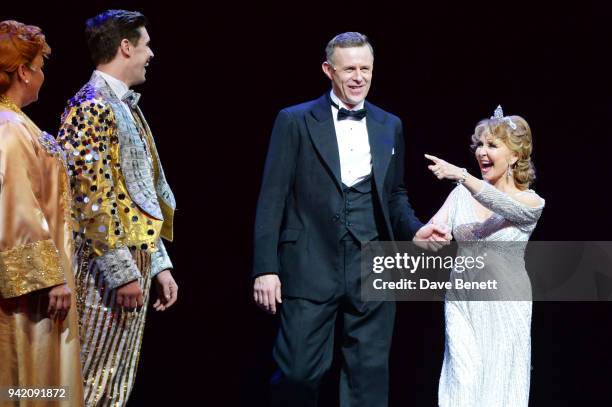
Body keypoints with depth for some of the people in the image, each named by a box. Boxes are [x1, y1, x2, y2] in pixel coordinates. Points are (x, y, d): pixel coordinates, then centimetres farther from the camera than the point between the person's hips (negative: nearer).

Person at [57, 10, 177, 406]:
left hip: (134, 264, 10)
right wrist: (122, 271, -20)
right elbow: (92, 197, -19)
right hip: (108, 268, -10)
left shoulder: (126, 107, 18)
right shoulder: (92, 106, -13)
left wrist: (158, 264, 18)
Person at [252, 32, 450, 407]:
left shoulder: (390, 126, 14)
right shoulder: (295, 121, 1)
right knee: (300, 373, -5)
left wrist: (415, 230, 1)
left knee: (370, 375, 5)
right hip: (311, 268, -3)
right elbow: (272, 199, -2)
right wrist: (265, 268, -9)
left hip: (372, 270, 4)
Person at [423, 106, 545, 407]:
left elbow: (502, 204, -28)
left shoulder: (531, 202, -6)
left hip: (505, 305, -2)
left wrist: (460, 175, -43)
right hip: (463, 301, 2)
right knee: (464, 381, -4)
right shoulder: (463, 193, 5)